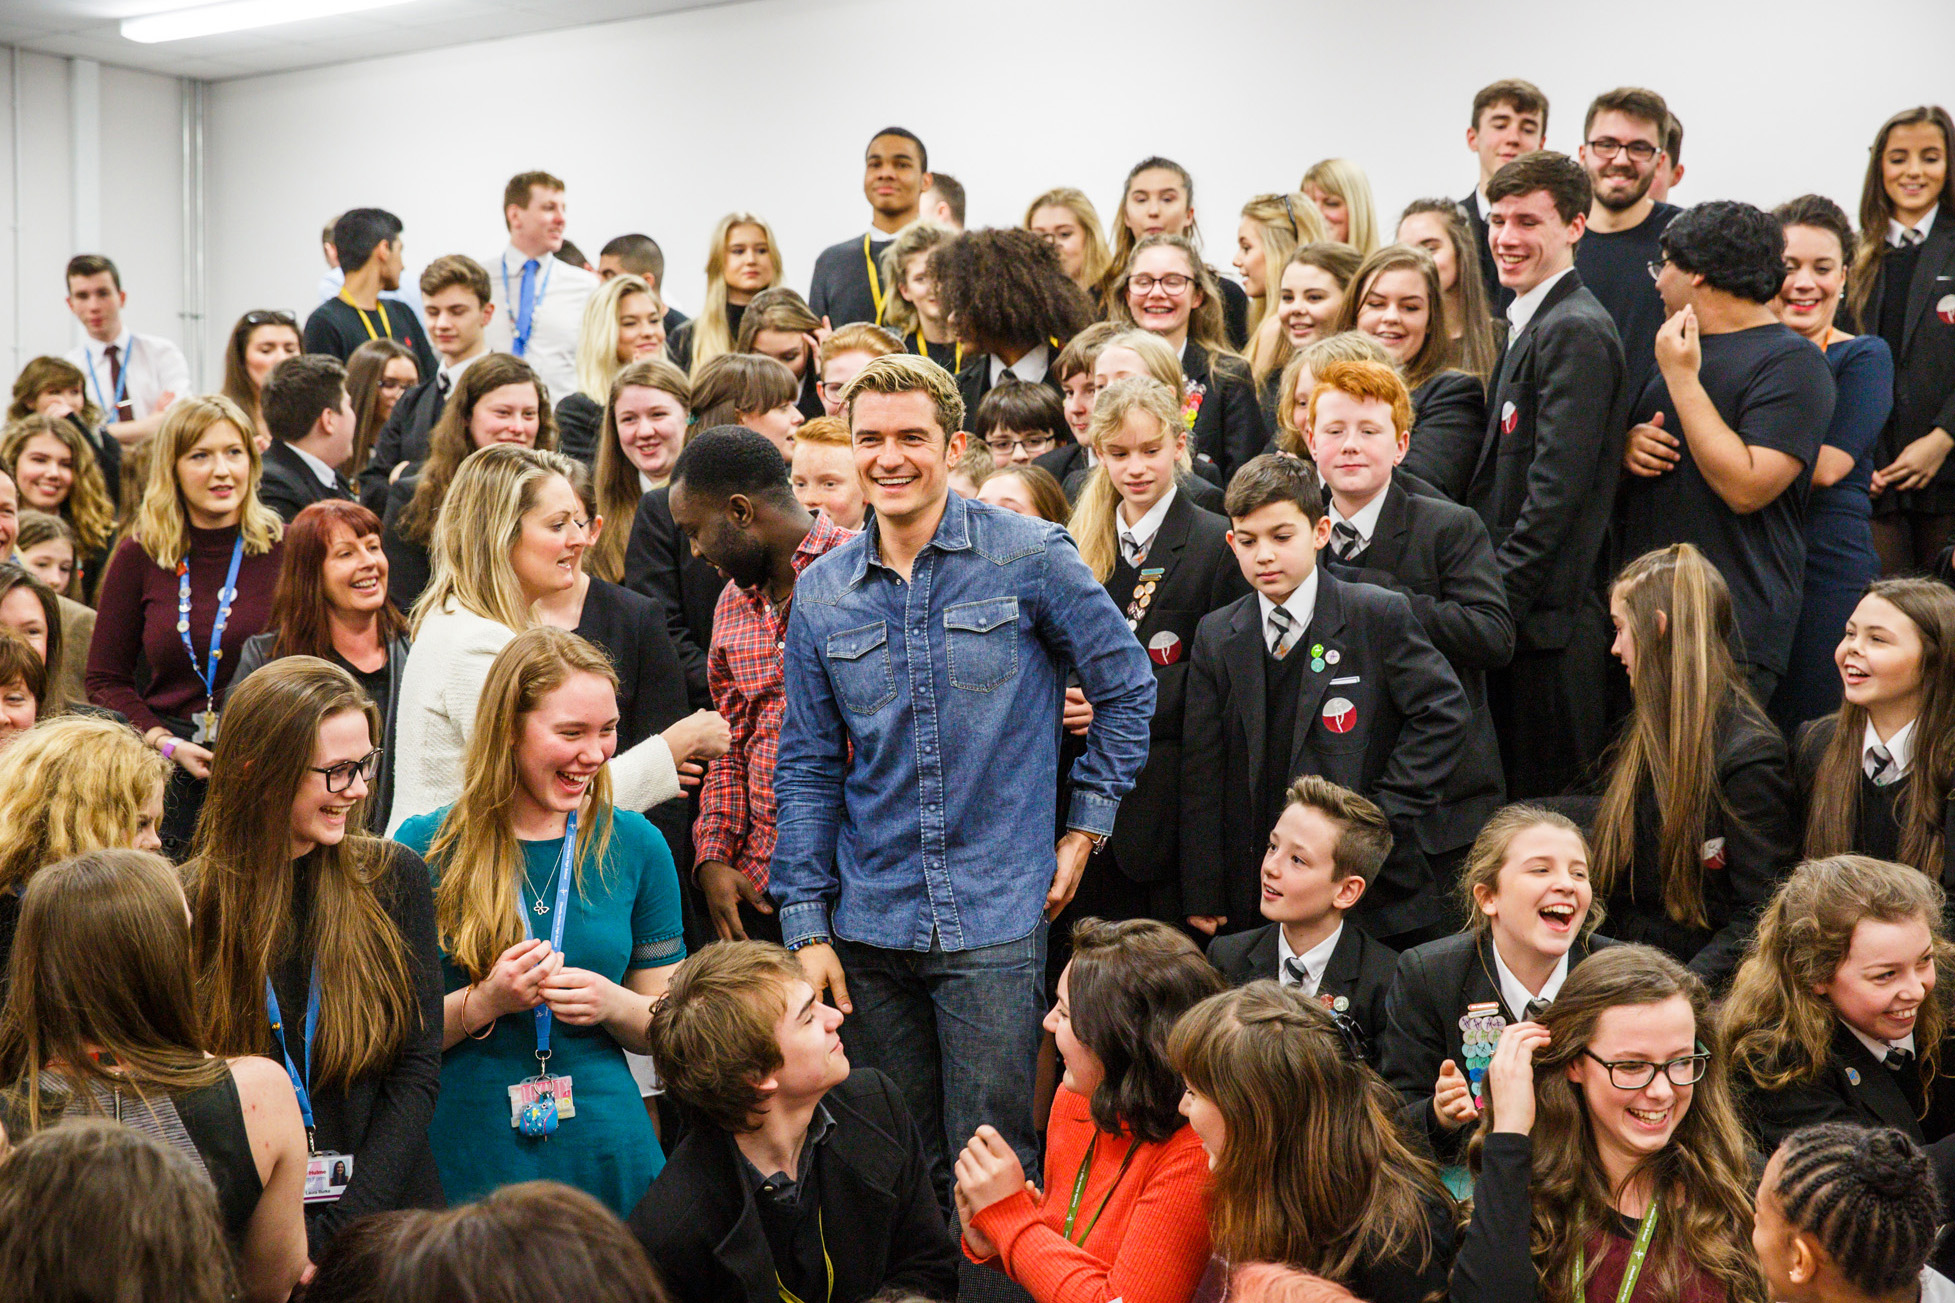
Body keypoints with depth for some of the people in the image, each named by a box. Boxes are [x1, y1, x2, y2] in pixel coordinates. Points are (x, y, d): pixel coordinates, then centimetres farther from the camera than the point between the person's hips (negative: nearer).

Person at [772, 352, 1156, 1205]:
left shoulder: (1030, 558, -4)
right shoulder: (822, 593, 5)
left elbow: (1127, 685, 6)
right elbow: (807, 769, 8)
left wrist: (1086, 824, 2)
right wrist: (806, 924, 3)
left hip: (997, 918, -3)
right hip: (871, 924, 3)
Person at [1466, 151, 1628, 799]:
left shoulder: (1575, 331, -13)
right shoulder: (1532, 324, 18)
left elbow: (1556, 491, -19)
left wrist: (1495, 604, -17)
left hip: (1548, 618, -9)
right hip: (1513, 612, 9)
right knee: (1513, 805, 13)